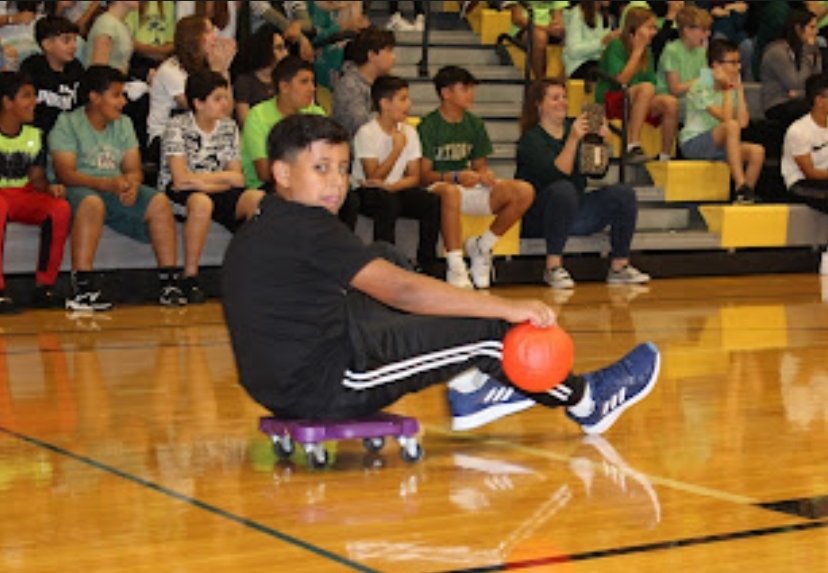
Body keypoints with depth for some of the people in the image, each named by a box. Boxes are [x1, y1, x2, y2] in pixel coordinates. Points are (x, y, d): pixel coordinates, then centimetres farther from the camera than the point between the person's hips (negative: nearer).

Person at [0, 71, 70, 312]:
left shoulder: (34, 134, 7)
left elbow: (36, 178, 9)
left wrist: (49, 188, -15)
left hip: (23, 196, 5)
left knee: (60, 209, -25)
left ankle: (44, 286, -16)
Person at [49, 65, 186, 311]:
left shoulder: (123, 124, 15)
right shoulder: (67, 124, -4)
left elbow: (134, 169, 7)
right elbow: (65, 173, -15)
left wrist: (131, 184, -19)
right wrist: (109, 184, -28)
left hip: (115, 191, 6)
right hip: (79, 190, -6)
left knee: (159, 202, -17)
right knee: (92, 202, -39)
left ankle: (169, 282, -16)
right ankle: (81, 289, -42)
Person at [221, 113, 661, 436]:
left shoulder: (261, 230, 12)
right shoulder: (306, 226, -18)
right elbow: (401, 291, -24)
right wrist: (507, 307, -24)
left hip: (278, 385, 10)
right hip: (324, 386, -10)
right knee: (487, 332, -5)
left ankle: (470, 390, 23)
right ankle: (587, 402, 19)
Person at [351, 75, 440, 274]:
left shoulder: (409, 132, 4)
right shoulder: (367, 133, -13)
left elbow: (414, 177, 1)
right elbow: (373, 177, -18)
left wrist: (390, 186, -19)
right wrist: (397, 149, -18)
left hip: (397, 190, 5)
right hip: (366, 193, -5)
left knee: (433, 202, -20)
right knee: (388, 202, -37)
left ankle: (426, 265, -12)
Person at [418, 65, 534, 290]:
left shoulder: (474, 124, 13)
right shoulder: (428, 126, -6)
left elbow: (480, 164, 16)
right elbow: (424, 174, -11)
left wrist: (485, 174, -10)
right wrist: (456, 177, -28)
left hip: (472, 188, 6)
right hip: (439, 186, -6)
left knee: (524, 191, -15)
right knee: (451, 192, -44)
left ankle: (481, 246, 0)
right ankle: (455, 267, -37)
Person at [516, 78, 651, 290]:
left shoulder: (573, 129, 11)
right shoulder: (531, 139, -7)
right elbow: (558, 173, -22)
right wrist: (572, 140, -28)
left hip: (576, 211, 6)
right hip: (538, 220, -6)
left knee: (624, 193, -11)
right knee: (563, 189, -37)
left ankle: (619, 267, -9)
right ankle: (553, 268, -31)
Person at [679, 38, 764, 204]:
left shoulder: (732, 88, 9)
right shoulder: (701, 88, -12)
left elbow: (743, 122, -6)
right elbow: (726, 118, -24)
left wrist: (739, 90, -4)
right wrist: (728, 90, -16)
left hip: (719, 145, 7)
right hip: (693, 144, -6)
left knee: (757, 151, -19)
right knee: (731, 126, -33)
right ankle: (741, 187, -35)